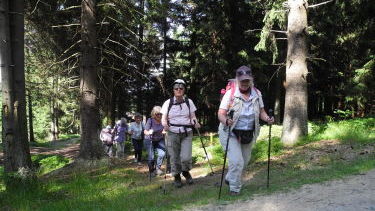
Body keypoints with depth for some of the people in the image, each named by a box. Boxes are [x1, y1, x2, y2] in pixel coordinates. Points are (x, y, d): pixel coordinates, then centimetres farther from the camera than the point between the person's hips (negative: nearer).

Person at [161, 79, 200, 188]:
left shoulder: (189, 102, 6)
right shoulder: (168, 103, 2)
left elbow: (192, 116, 8)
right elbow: (164, 118, 4)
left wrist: (195, 122, -13)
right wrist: (165, 124, -17)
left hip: (187, 133, 0)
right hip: (173, 133, 0)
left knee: (186, 157, -10)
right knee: (174, 157, 2)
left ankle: (186, 172, 22)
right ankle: (176, 177, 25)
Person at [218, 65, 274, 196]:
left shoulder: (257, 94, 0)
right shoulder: (230, 94, -14)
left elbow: (261, 111, 9)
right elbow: (221, 113, -16)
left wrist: (267, 119, -12)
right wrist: (226, 121, -38)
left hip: (248, 134, 5)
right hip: (231, 133, -5)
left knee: (244, 161, 17)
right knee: (237, 161, -14)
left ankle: (230, 179, 43)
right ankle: (234, 189, 7)